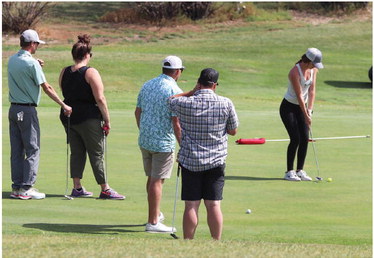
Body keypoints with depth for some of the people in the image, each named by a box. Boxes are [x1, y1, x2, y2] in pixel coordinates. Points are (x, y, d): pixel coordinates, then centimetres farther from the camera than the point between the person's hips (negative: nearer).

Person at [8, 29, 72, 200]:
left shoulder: (12, 60, 8)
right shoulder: (31, 63, -14)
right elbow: (47, 88, -12)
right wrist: (64, 106, -6)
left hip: (13, 108, 7)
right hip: (27, 110, -7)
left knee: (16, 150, 9)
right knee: (32, 149, -3)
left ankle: (17, 187, 9)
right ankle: (26, 188, -7)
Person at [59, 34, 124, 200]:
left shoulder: (64, 73, 5)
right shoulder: (91, 73, -13)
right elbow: (100, 99, -15)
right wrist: (107, 121, -11)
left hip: (69, 117, 6)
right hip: (89, 118, -6)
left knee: (76, 152, 12)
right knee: (97, 154, -1)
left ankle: (77, 187, 11)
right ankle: (105, 189, 2)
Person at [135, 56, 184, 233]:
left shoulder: (147, 85, 6)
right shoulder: (174, 91, -16)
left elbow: (138, 112, 14)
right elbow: (176, 123, -19)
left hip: (144, 140, 7)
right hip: (163, 143, -7)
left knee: (152, 177, 19)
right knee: (157, 180, -3)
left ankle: (155, 215, 31)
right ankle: (153, 222, -1)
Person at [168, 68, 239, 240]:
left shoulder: (185, 103, -9)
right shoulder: (226, 104, -7)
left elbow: (170, 100, 14)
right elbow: (233, 131, 4)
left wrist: (191, 92, 12)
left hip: (190, 161, -1)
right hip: (216, 161, 1)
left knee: (191, 206, 1)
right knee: (214, 205, 3)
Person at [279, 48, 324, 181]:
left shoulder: (313, 70, -4)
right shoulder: (295, 72, -25)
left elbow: (312, 90, -4)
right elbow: (299, 95, -24)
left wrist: (310, 110, -12)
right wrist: (306, 116, -22)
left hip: (302, 106, 6)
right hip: (289, 107, -6)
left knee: (305, 138, -2)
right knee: (295, 139, -13)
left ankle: (300, 170, 6)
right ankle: (289, 172, -4)